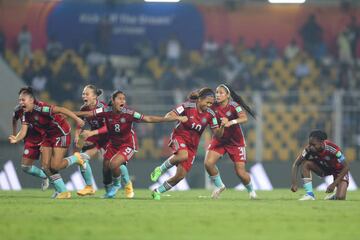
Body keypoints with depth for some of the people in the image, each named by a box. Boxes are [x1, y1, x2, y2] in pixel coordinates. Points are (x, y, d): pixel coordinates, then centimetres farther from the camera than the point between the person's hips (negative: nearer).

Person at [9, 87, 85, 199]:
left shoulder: (41, 108, -29)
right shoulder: (26, 114, -3)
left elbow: (61, 110, -35)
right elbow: (23, 131, -7)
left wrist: (77, 119, -40)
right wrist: (16, 139, -28)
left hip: (62, 134, -8)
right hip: (49, 135, 8)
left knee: (55, 166, -13)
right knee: (45, 166, 2)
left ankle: (76, 159, 15)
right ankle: (63, 191, 13)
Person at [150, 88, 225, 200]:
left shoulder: (210, 114, -4)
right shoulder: (188, 106, -14)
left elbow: (217, 134, -2)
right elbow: (168, 116, -14)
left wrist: (222, 126, -23)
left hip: (192, 145, 4)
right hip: (180, 137, -4)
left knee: (180, 176, -4)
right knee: (183, 155, -39)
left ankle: (157, 192, 17)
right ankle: (160, 170, -15)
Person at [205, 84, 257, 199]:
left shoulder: (234, 106, -21)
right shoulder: (213, 106, -9)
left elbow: (244, 118, -38)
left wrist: (231, 122, -55)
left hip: (236, 142, -3)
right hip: (219, 140, 3)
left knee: (240, 172, -6)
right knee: (208, 163, -18)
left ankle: (251, 190, 26)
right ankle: (219, 186, 8)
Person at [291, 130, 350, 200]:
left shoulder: (332, 149, -35)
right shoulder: (309, 149, -25)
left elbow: (346, 167, -27)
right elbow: (296, 164, -17)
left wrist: (334, 184, -30)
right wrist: (294, 183, -30)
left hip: (339, 171, -4)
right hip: (323, 168, 4)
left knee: (340, 197, -25)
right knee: (305, 163, -25)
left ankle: (335, 195, 13)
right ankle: (309, 194, -19)